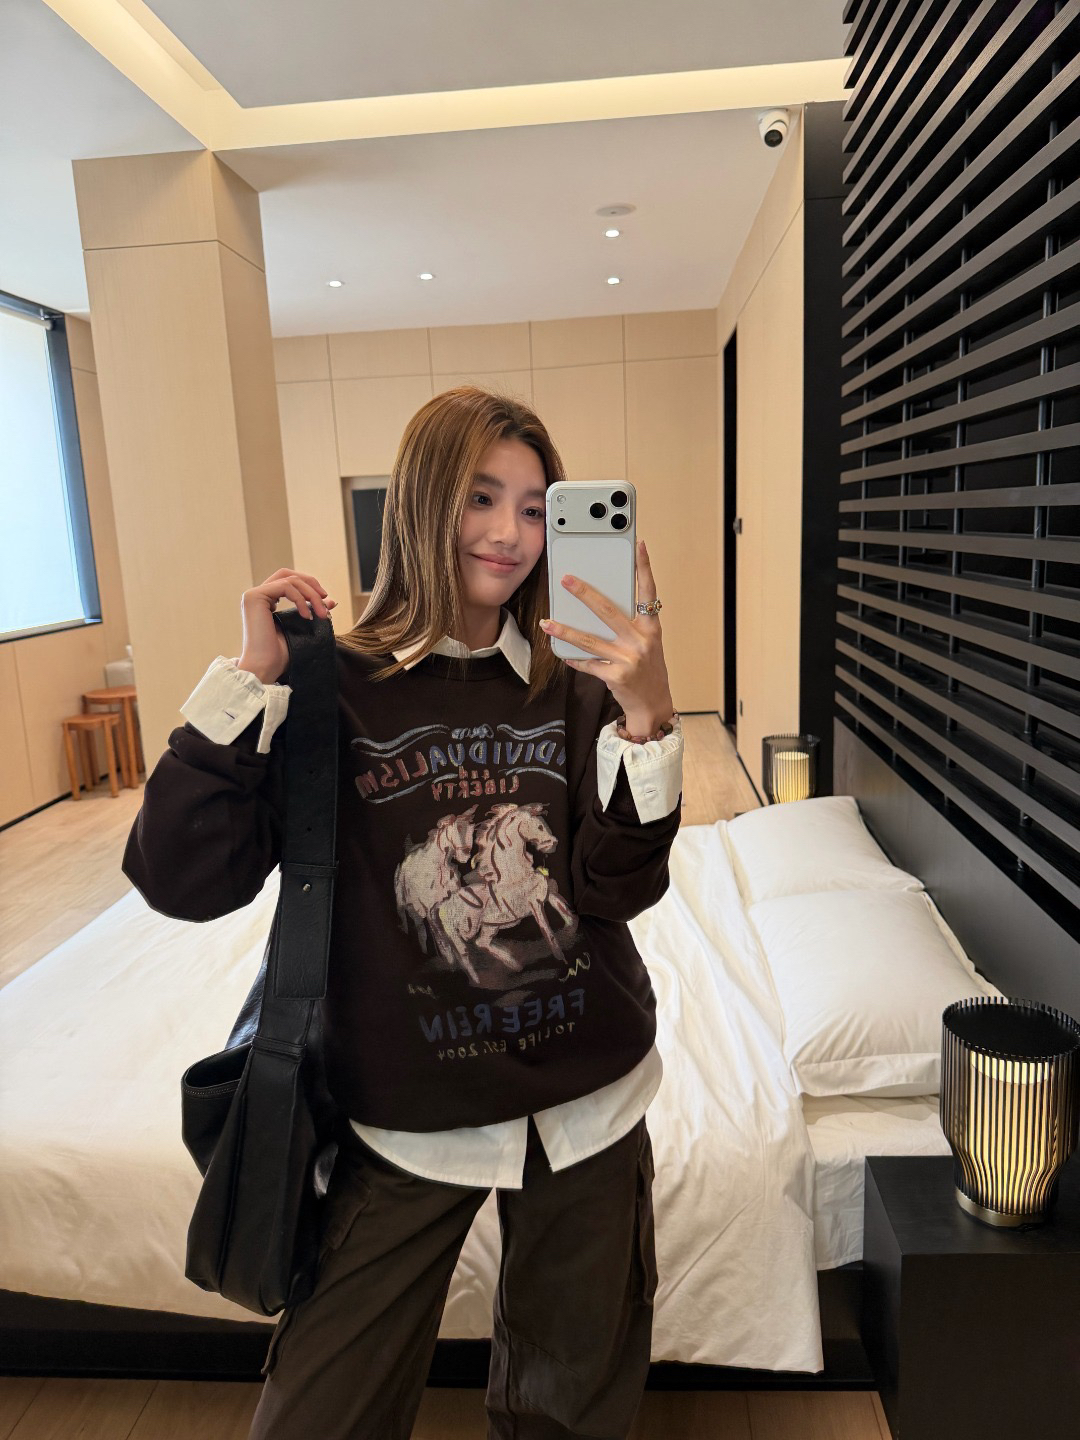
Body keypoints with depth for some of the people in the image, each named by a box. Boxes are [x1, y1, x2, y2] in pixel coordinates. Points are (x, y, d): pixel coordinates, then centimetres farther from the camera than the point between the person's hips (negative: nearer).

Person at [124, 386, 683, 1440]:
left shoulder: (572, 686, -5)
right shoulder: (331, 686, -11)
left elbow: (621, 888, -14)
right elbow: (182, 882, -16)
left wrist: (647, 717, -28)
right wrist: (251, 680, -22)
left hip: (586, 1102, 3)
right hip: (406, 1118, -2)